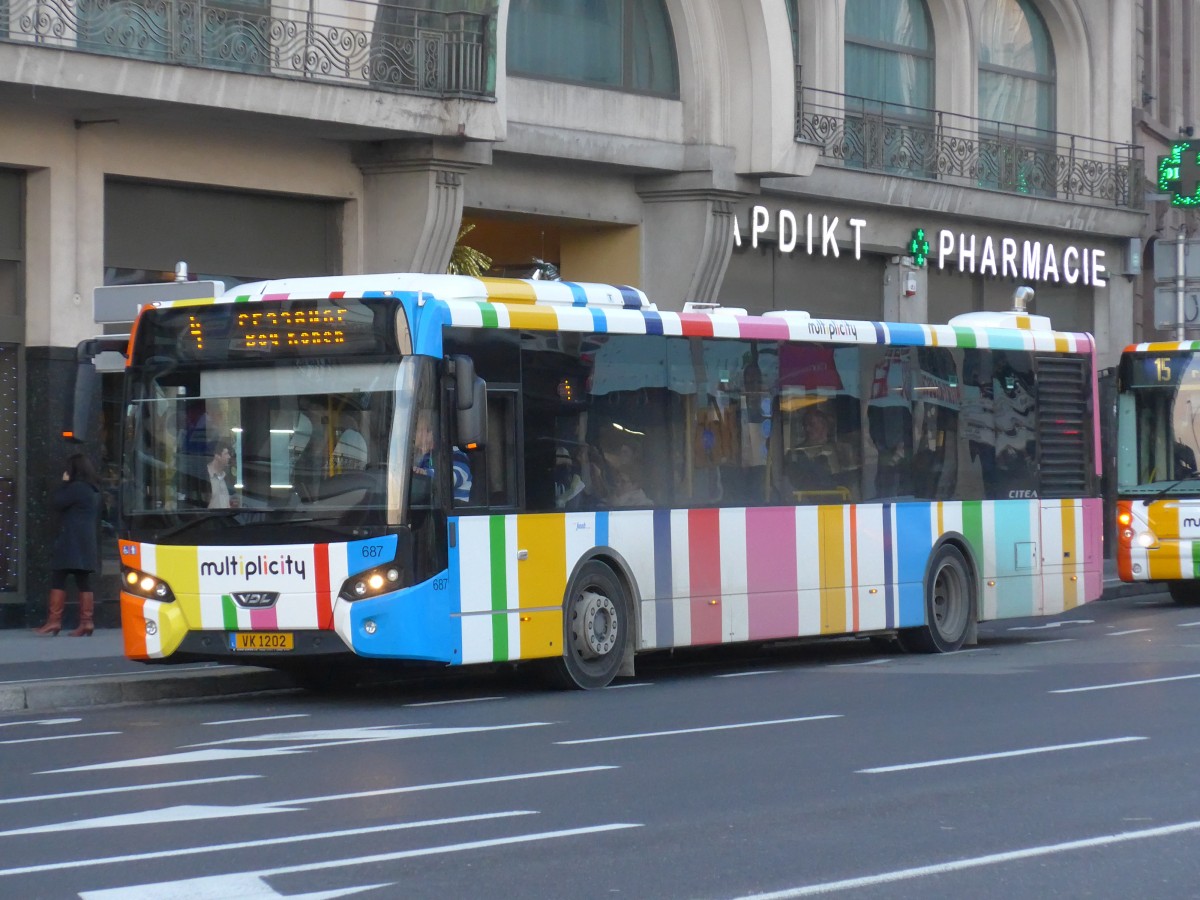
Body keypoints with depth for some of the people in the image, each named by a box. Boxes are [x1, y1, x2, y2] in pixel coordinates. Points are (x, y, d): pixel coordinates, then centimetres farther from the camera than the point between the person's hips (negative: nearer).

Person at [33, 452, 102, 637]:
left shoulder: (76, 488, -13)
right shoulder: (93, 489, 15)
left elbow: (58, 503, -10)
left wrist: (64, 483, -2)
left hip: (71, 543, -9)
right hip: (86, 543, 9)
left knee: (58, 580, -6)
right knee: (84, 582, 6)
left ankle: (54, 621, -9)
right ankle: (87, 621, 1)